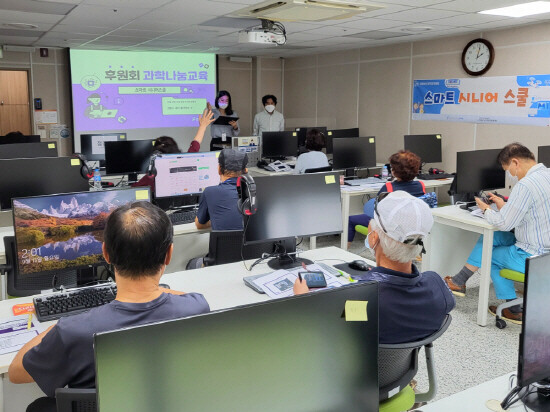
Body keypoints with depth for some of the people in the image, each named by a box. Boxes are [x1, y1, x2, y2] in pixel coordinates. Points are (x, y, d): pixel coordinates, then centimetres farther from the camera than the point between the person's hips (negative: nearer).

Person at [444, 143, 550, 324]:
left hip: (533, 256, -9)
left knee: (491, 256, 16)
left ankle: (513, 310, 26)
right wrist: (505, 205, 12)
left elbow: (504, 223, -19)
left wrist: (486, 210, -1)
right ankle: (459, 282, 23)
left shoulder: (525, 185, -25)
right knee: (489, 238, 15)